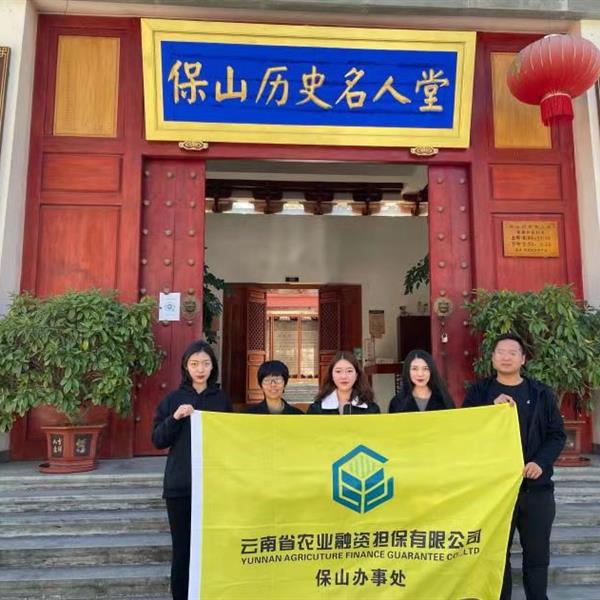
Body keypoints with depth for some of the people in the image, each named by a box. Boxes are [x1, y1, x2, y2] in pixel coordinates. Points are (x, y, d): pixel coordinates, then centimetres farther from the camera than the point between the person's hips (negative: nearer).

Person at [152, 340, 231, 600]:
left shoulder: (222, 400, 5)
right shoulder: (173, 399, 2)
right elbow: (157, 441, -1)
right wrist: (174, 418, -16)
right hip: (180, 485, 0)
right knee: (182, 547, 5)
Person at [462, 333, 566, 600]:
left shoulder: (542, 393, 8)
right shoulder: (478, 392, 4)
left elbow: (557, 434, 6)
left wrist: (541, 462, -10)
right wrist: (492, 408, -18)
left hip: (537, 487, 1)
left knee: (537, 555, 9)